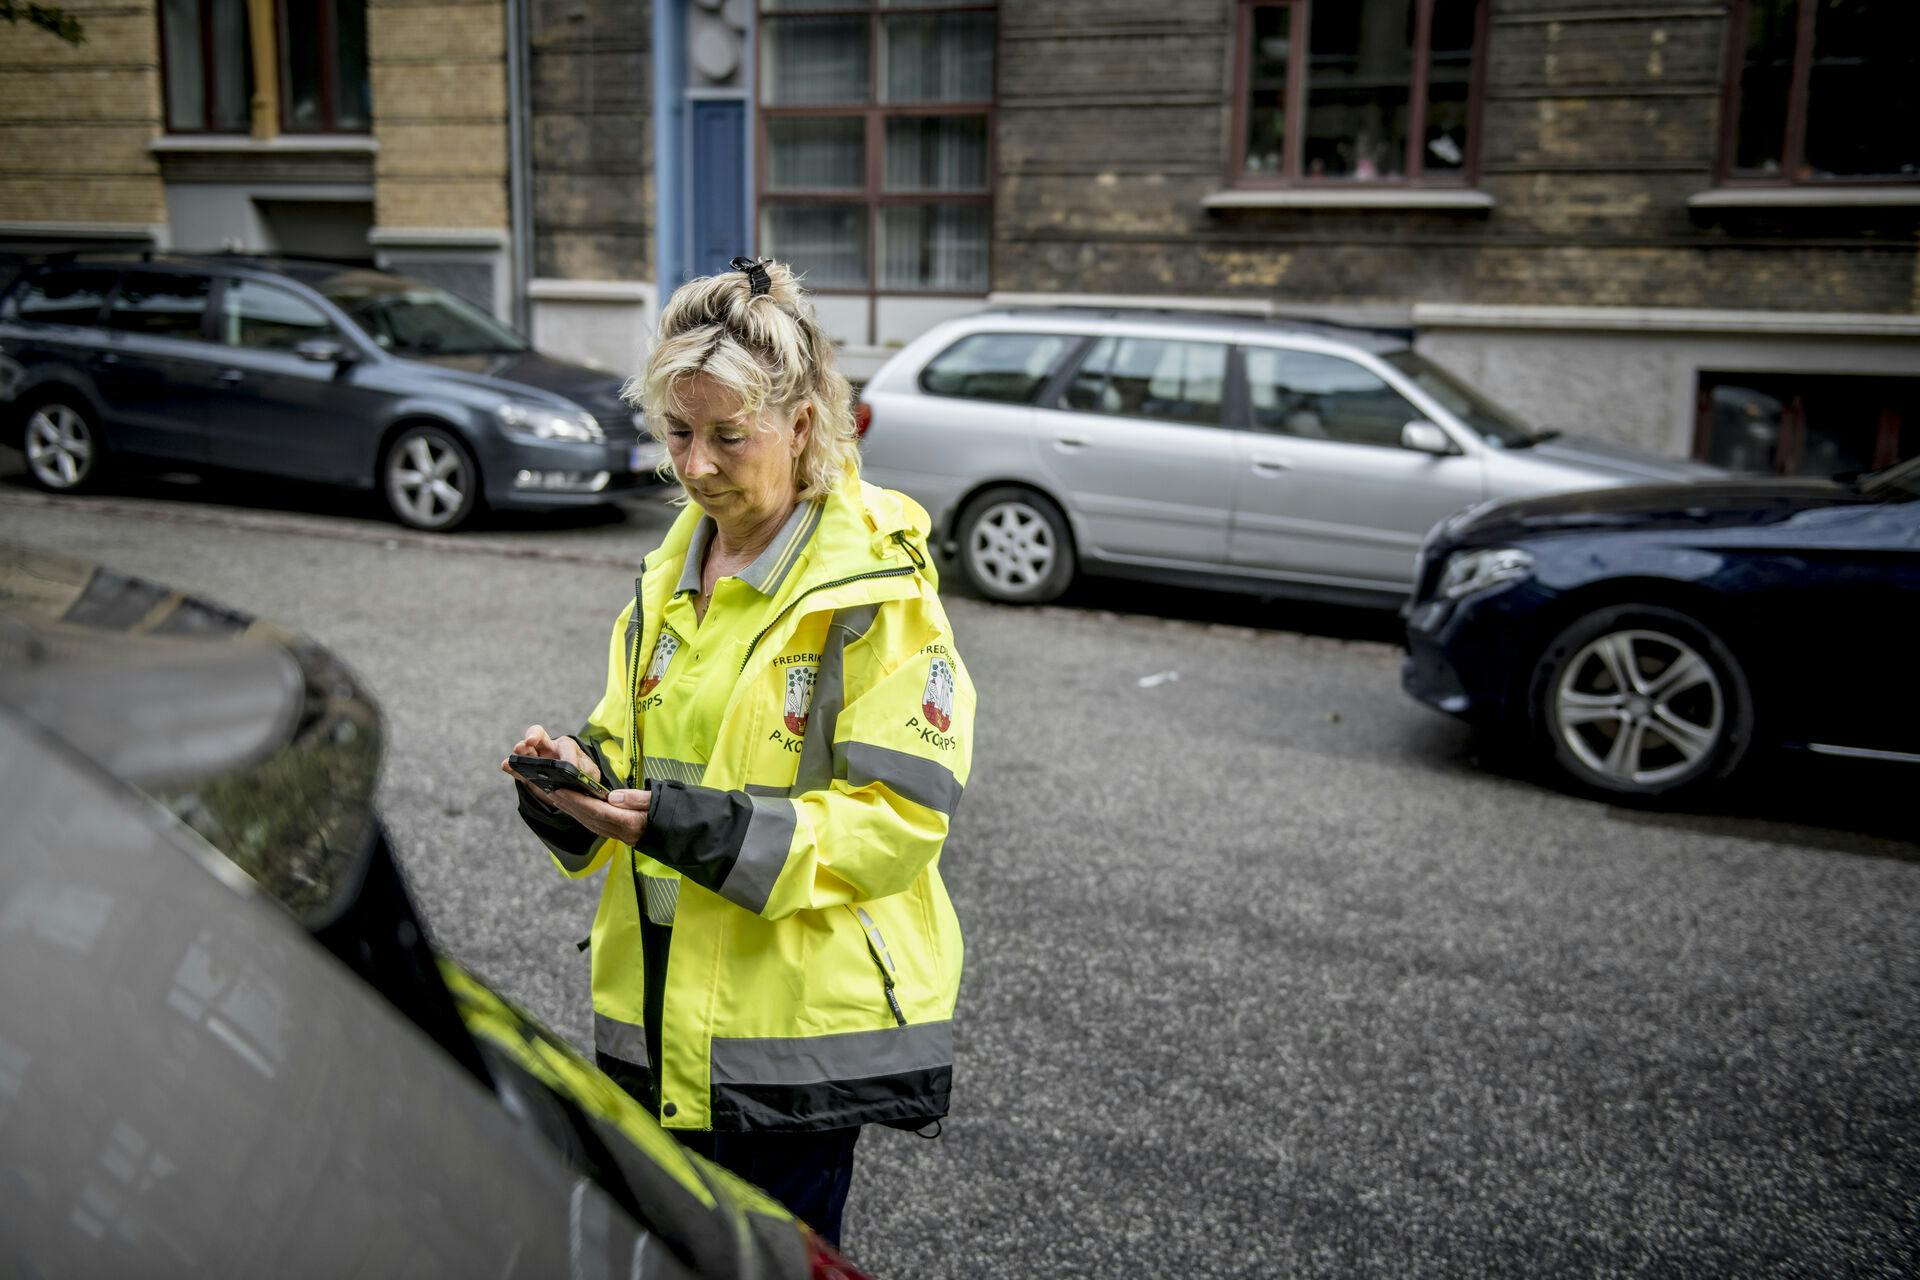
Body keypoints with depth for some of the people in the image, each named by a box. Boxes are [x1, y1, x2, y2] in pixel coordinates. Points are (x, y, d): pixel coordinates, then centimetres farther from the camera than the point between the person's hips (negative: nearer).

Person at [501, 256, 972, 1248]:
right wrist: (583, 772, -6)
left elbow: (900, 823, -18)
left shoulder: (879, 595, -14)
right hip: (662, 1016, 7)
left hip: (801, 1024, -6)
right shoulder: (669, 575, 9)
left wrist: (705, 830, -26)